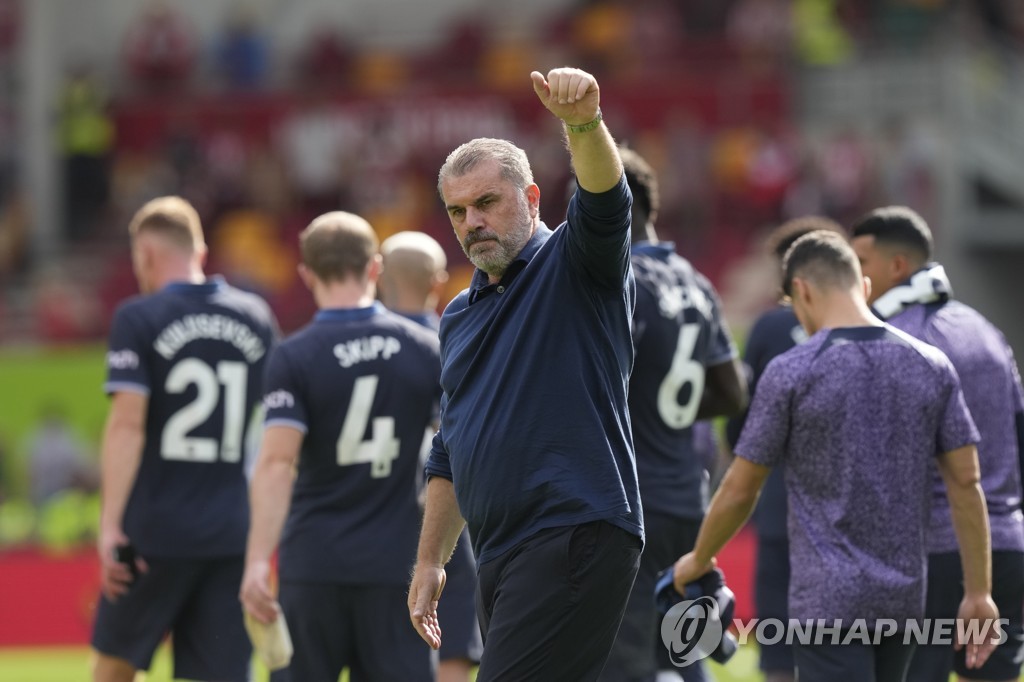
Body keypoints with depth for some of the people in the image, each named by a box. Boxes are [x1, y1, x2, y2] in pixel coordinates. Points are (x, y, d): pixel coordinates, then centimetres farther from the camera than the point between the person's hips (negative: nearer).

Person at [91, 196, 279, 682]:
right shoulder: (257, 319, 9)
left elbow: (127, 423, -13)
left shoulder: (138, 319, -5)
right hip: (234, 533, 4)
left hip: (156, 532, -4)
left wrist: (110, 523, -14)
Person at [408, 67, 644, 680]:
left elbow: (604, 205, -22)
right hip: (500, 560, 8)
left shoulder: (574, 267, 1)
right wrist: (431, 561, 23)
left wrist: (583, 122, -42)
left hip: (576, 533, -8)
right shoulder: (460, 315, 22)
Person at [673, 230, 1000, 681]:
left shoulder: (791, 373, -9)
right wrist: (978, 593, 7)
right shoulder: (932, 366, 3)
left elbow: (740, 490, -2)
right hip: (904, 596, 5)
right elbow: (965, 480, 2)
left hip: (830, 598, -5)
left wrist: (699, 560, 15)